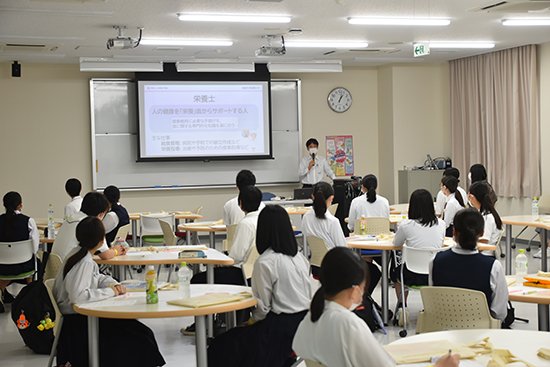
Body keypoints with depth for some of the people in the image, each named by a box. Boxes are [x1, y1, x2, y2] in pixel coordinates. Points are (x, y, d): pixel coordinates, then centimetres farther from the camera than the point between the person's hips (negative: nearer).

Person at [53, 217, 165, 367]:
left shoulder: (78, 253, 4)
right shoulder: (84, 263, -24)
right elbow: (78, 296, -35)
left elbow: (97, 277, 18)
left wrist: (114, 284, -2)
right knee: (138, 338, -6)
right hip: (76, 322, -10)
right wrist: (109, 292, -22)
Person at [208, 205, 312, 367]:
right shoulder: (300, 257, 4)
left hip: (282, 328, -7)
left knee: (222, 348, 5)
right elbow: (308, 296, 11)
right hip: (305, 322, 7)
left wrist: (253, 318, 9)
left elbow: (263, 307, -12)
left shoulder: (264, 263, -14)